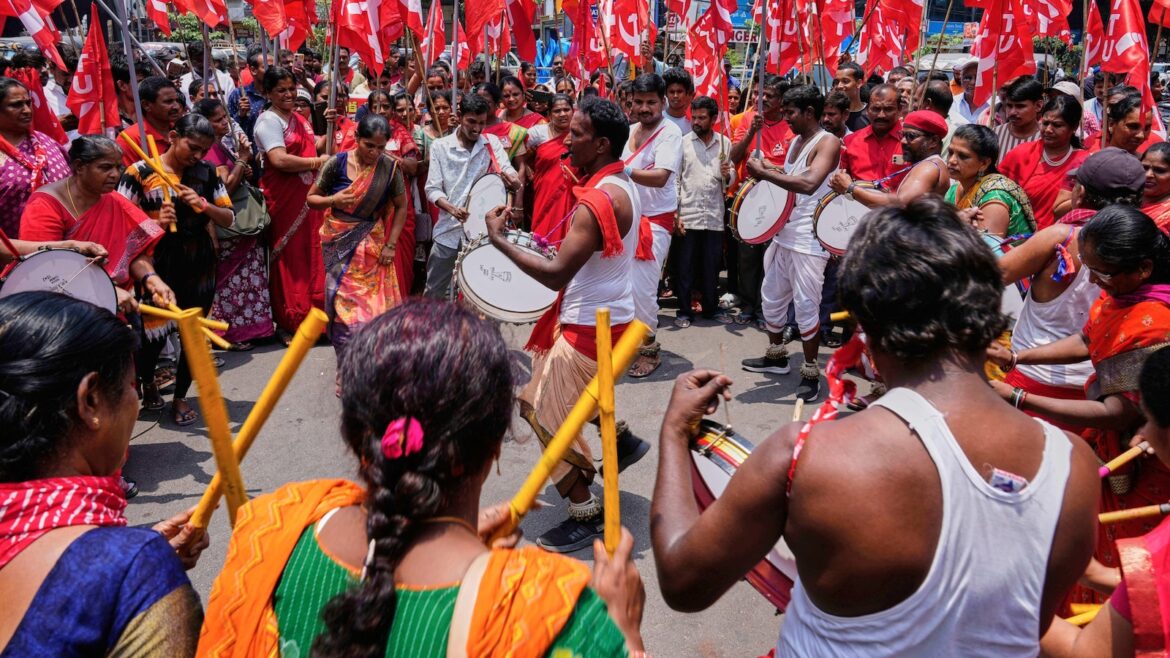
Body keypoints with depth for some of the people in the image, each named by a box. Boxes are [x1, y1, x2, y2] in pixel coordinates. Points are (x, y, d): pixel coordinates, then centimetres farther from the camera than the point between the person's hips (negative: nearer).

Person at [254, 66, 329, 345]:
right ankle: (288, 323, 9)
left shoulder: (298, 119, 17)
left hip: (307, 196, 7)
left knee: (311, 257, 7)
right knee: (289, 260, -2)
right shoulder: (268, 120, -8)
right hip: (284, 199, -7)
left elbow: (310, 148, 24)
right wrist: (317, 161, -12)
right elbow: (279, 160, -21)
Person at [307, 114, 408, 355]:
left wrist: (390, 245, -4)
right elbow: (311, 198, 1)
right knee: (343, 301, -1)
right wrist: (333, 200, -20)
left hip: (372, 243, 0)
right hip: (340, 243, 0)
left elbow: (400, 207, 3)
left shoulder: (390, 167, -5)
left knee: (373, 302, -2)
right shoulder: (338, 163, -7)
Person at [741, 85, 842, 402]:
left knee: (806, 304, -7)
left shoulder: (828, 143, -13)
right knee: (772, 296, 17)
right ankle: (776, 356, 34)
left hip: (809, 238, -9)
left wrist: (765, 173, -25)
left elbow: (809, 184, -30)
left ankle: (810, 372, 3)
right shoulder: (796, 141, 14)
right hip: (783, 233, 9)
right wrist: (767, 174, 4)